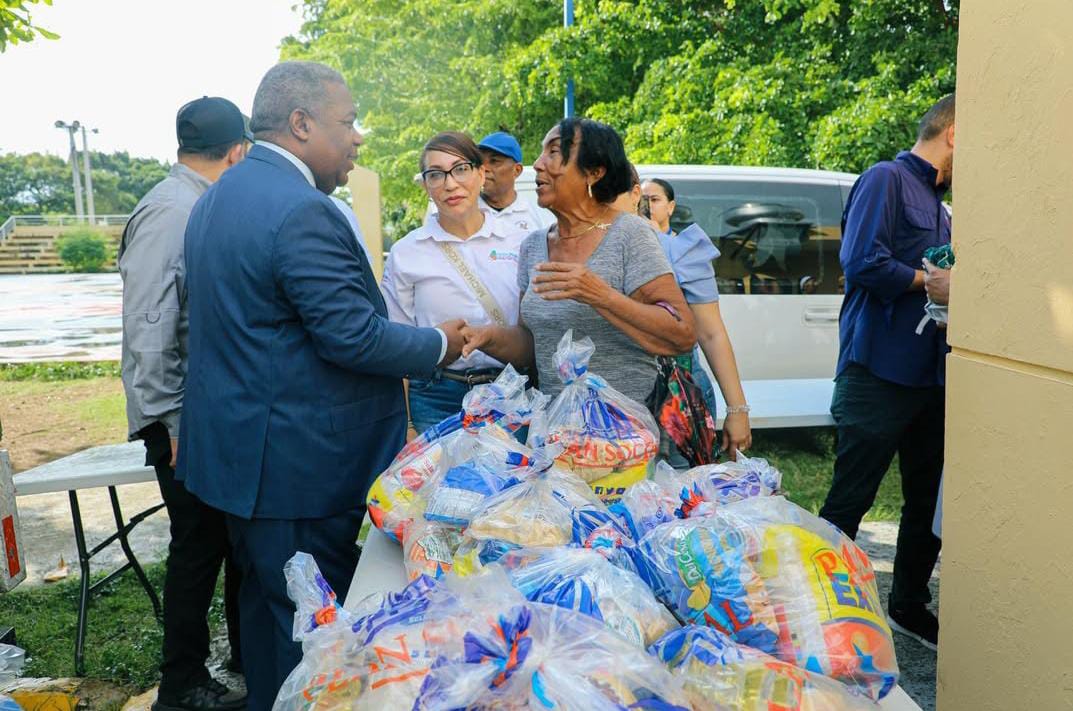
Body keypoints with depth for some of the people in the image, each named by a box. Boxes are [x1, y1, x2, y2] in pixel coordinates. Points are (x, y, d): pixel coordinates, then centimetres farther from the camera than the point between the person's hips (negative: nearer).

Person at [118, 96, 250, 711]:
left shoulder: (204, 208, 8)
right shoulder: (170, 212, -18)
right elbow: (147, 330, -21)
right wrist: (174, 424, -18)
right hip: (187, 415, -8)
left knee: (237, 533, 18)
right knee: (199, 543, 4)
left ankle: (248, 653, 36)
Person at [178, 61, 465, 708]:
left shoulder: (221, 196, 11)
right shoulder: (302, 211, -22)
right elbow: (355, 337, -23)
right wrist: (441, 344, -7)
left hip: (238, 452, 10)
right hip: (302, 462, -10)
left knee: (265, 598, 22)